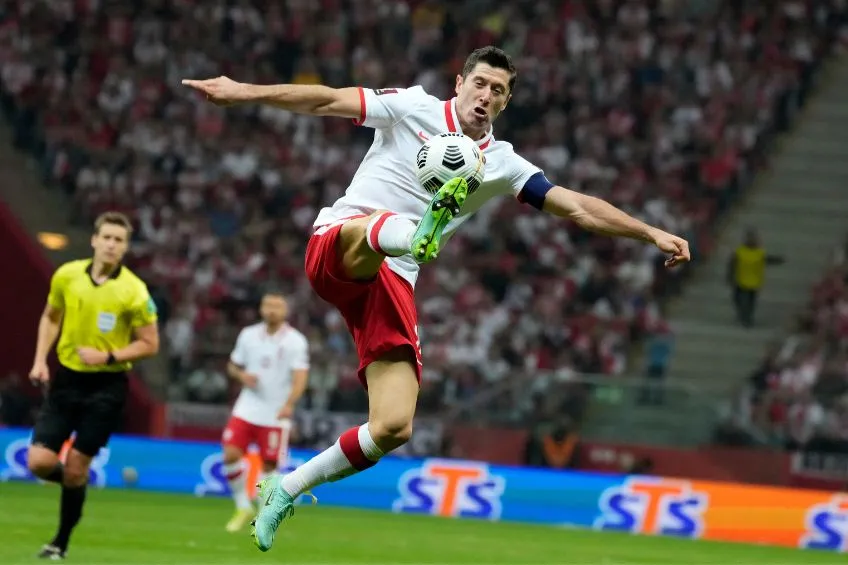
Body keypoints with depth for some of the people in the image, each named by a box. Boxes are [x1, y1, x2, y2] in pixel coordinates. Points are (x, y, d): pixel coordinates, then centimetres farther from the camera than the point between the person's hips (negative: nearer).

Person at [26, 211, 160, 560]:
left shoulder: (134, 292, -13)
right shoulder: (67, 276, -3)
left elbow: (150, 344, -7)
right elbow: (51, 317, 14)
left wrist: (108, 357, -19)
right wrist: (40, 359, 3)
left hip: (105, 386, -3)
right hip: (65, 378, 3)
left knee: (75, 467, -2)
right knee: (39, 462, -7)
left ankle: (61, 542, 15)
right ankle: (73, 480, 28)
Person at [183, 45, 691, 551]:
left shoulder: (501, 164, 12)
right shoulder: (414, 108, 4)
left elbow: (578, 206, 9)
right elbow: (328, 101, 0)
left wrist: (651, 233, 1)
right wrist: (244, 92, -7)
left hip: (392, 285, 3)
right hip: (336, 248, -3)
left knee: (394, 426, -10)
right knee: (382, 223, -41)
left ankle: (286, 490, 6)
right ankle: (416, 235, -78)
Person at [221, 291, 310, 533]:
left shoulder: (295, 341, -7)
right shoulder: (248, 335, 5)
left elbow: (300, 377, -15)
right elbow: (233, 365, 17)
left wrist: (289, 404, -32)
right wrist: (242, 375, -7)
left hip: (276, 415, -3)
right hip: (246, 410, 3)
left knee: (269, 465, 0)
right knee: (231, 455, -10)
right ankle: (243, 508, 7)